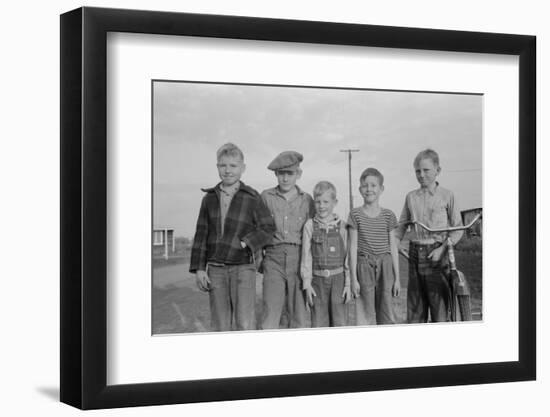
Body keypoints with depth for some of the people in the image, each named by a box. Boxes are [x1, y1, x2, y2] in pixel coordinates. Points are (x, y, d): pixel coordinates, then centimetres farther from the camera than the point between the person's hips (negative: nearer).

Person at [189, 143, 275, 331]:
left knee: (244, 325, -10)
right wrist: (199, 268, 2)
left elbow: (267, 228, 2)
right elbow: (201, 235, 8)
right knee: (221, 326, 5)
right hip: (215, 270, 3)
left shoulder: (252, 198, -2)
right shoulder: (209, 198, 7)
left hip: (243, 268, -3)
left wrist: (245, 243, -12)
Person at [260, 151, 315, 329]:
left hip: (299, 258, 1)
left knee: (299, 314, 0)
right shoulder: (266, 197, 5)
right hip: (274, 257, -1)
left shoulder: (307, 200, 8)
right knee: (271, 311, -10)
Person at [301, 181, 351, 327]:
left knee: (340, 322, 2)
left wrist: (348, 284, 0)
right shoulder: (310, 226, 1)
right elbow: (306, 255, 2)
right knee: (319, 322, 3)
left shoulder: (341, 226, 1)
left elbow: (347, 256, 3)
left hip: (338, 278, 0)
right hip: (318, 278, 0)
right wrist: (307, 283, -2)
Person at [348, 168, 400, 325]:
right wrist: (353, 278, -3)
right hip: (364, 265, -1)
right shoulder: (356, 215, 2)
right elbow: (353, 247, 1)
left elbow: (393, 247, 9)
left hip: (385, 265, 1)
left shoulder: (388, 216, 7)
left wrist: (397, 278, 6)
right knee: (366, 314, -1)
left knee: (387, 315, 1)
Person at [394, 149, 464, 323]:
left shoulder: (447, 195, -1)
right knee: (414, 306, 7)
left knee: (439, 303, -3)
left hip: (436, 252, -4)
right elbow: (401, 226, 16)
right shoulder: (411, 197, 10)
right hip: (415, 253, 4)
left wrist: (442, 249, -14)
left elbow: (457, 229, -1)